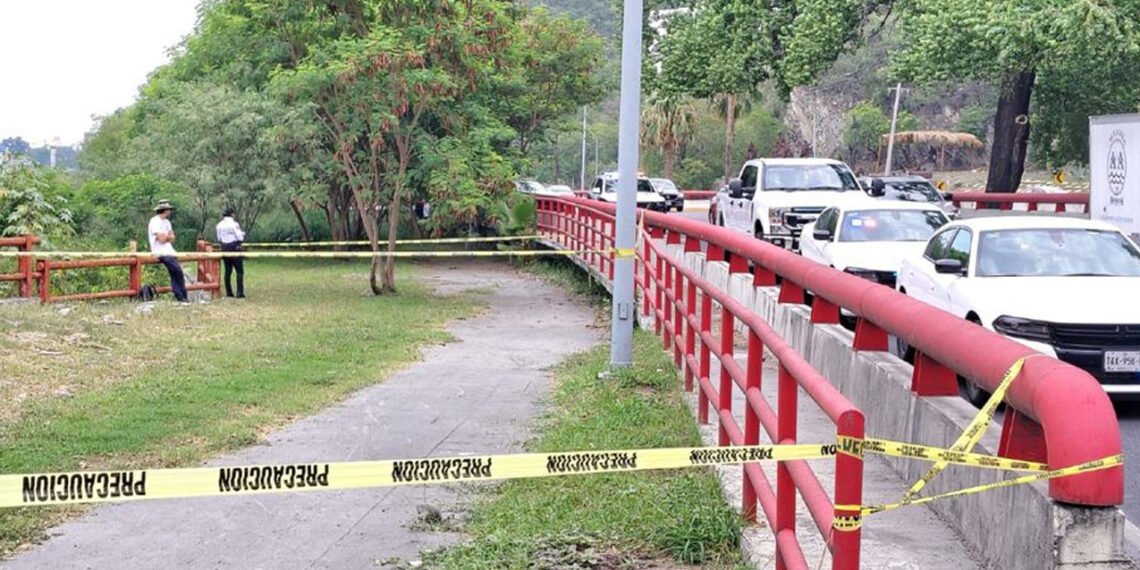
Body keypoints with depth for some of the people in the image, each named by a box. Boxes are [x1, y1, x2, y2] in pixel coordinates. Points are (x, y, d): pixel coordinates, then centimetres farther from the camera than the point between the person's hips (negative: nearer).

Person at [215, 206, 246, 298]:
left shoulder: (219, 225, 5)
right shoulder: (234, 224, -13)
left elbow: (219, 239, 10)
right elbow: (240, 238, -13)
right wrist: (243, 234, 7)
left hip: (224, 248, 6)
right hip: (234, 248, -6)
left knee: (228, 270, 12)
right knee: (240, 271, -1)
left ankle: (228, 292, 12)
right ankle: (240, 292, -8)